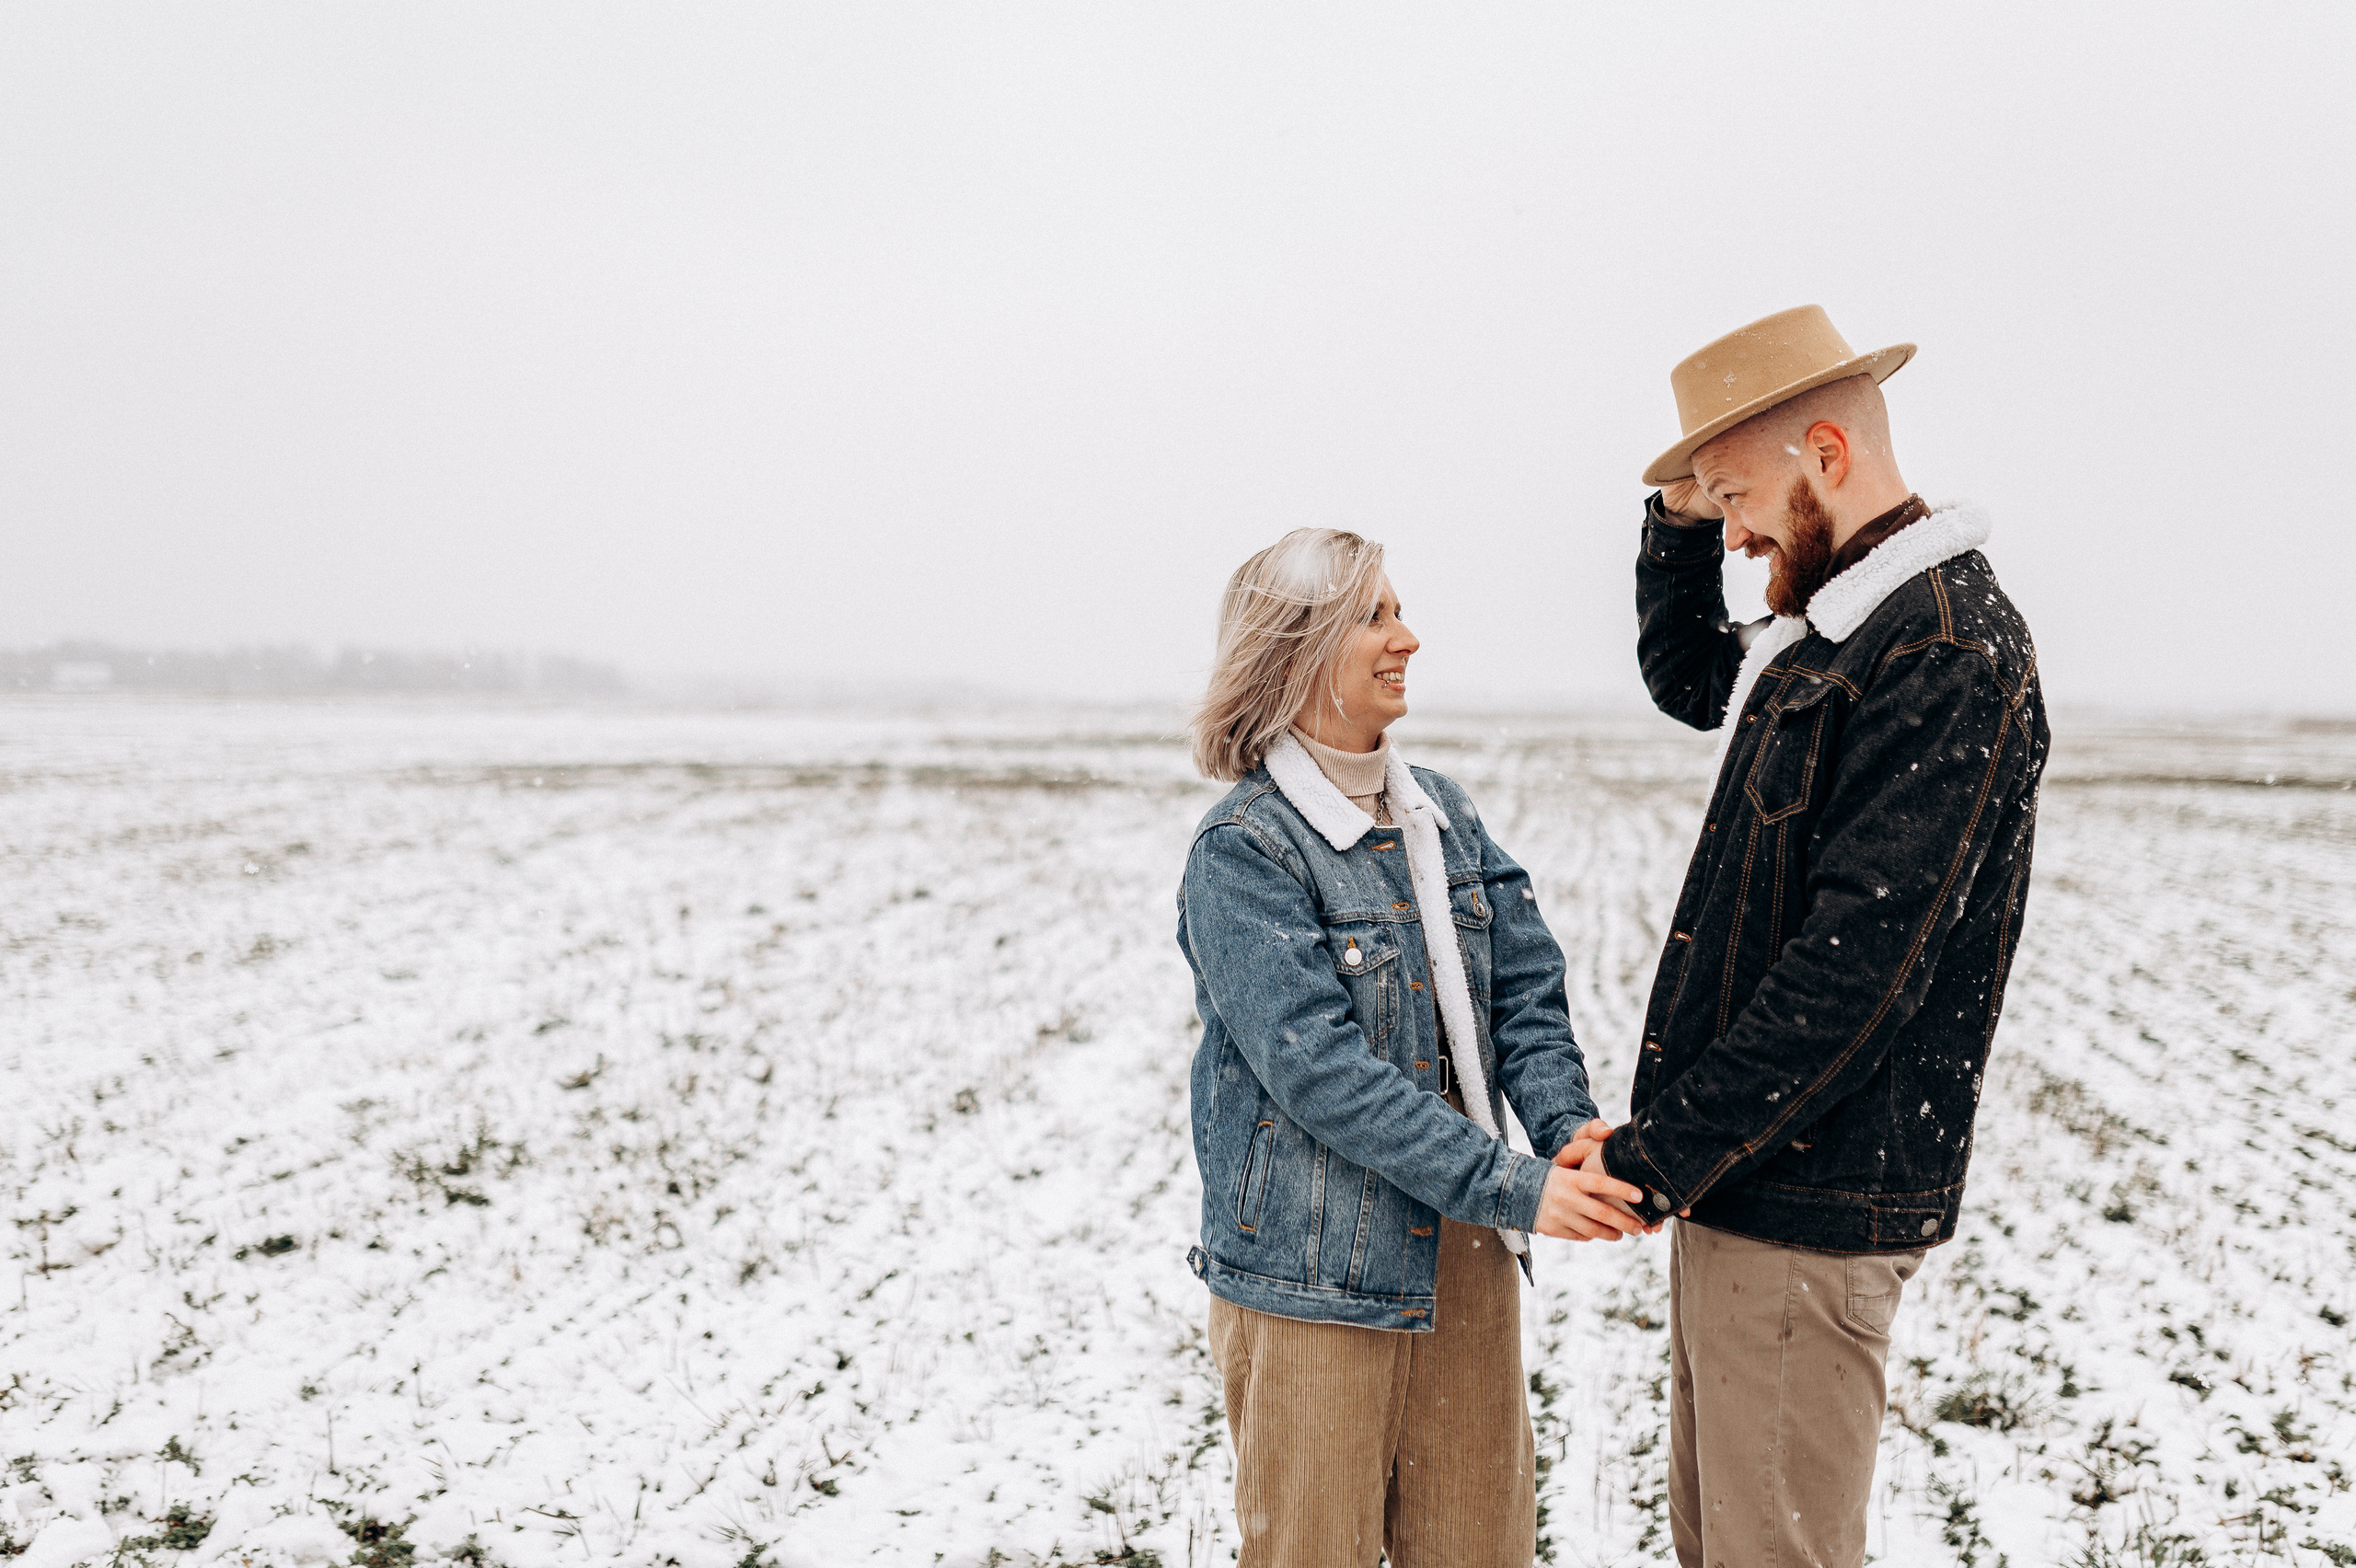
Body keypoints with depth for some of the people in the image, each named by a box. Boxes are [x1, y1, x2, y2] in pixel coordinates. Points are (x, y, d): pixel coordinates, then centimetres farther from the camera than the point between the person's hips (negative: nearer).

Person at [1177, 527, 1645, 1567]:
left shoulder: (1442, 813, 9)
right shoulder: (1242, 849, -13)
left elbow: (1524, 991, 6)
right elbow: (1321, 1070, -20)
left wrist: (1569, 1127, -14)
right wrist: (1515, 1186, -24)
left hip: (1465, 1260, 6)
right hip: (1310, 1283, -6)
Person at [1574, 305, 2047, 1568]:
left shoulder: (1949, 651, -18)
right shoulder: (1831, 631, 13)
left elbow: (1857, 966, -23)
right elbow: (1684, 674, 35)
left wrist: (1658, 1158, -20)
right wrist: (1679, 522, 15)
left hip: (1809, 1207, -9)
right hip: (1739, 1179, 9)